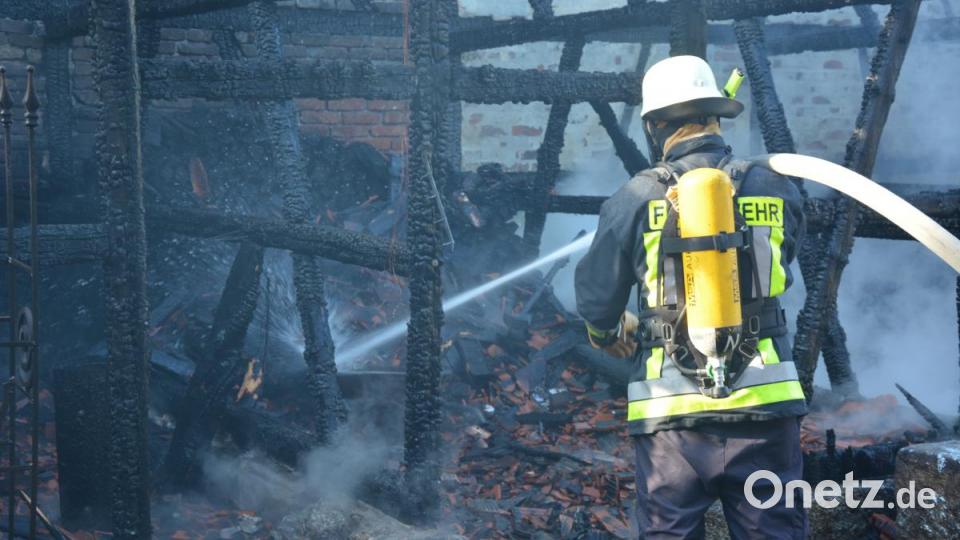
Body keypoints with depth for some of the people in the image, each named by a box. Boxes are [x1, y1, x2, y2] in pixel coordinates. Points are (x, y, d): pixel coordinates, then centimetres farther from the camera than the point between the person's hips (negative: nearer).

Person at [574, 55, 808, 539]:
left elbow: (596, 298, 2)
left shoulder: (638, 197, -4)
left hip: (673, 413, -1)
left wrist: (609, 334, 24)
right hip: (764, 406, 1)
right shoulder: (775, 190, 2)